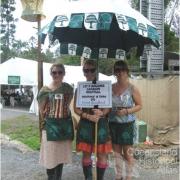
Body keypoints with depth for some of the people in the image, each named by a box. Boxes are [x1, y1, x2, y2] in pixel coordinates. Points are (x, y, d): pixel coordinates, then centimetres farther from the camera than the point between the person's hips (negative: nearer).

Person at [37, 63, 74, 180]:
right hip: (51, 126, -3)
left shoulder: (68, 88, 3)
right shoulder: (45, 90, -7)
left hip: (65, 125, 3)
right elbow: (42, 111, -2)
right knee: (50, 155, 2)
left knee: (62, 155, 13)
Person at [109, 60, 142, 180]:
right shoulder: (111, 88, 4)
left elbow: (139, 105, -5)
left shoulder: (132, 88, -7)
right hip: (113, 124, 4)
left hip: (127, 124, -4)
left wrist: (127, 111, -18)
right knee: (117, 151, 13)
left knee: (127, 152, 3)